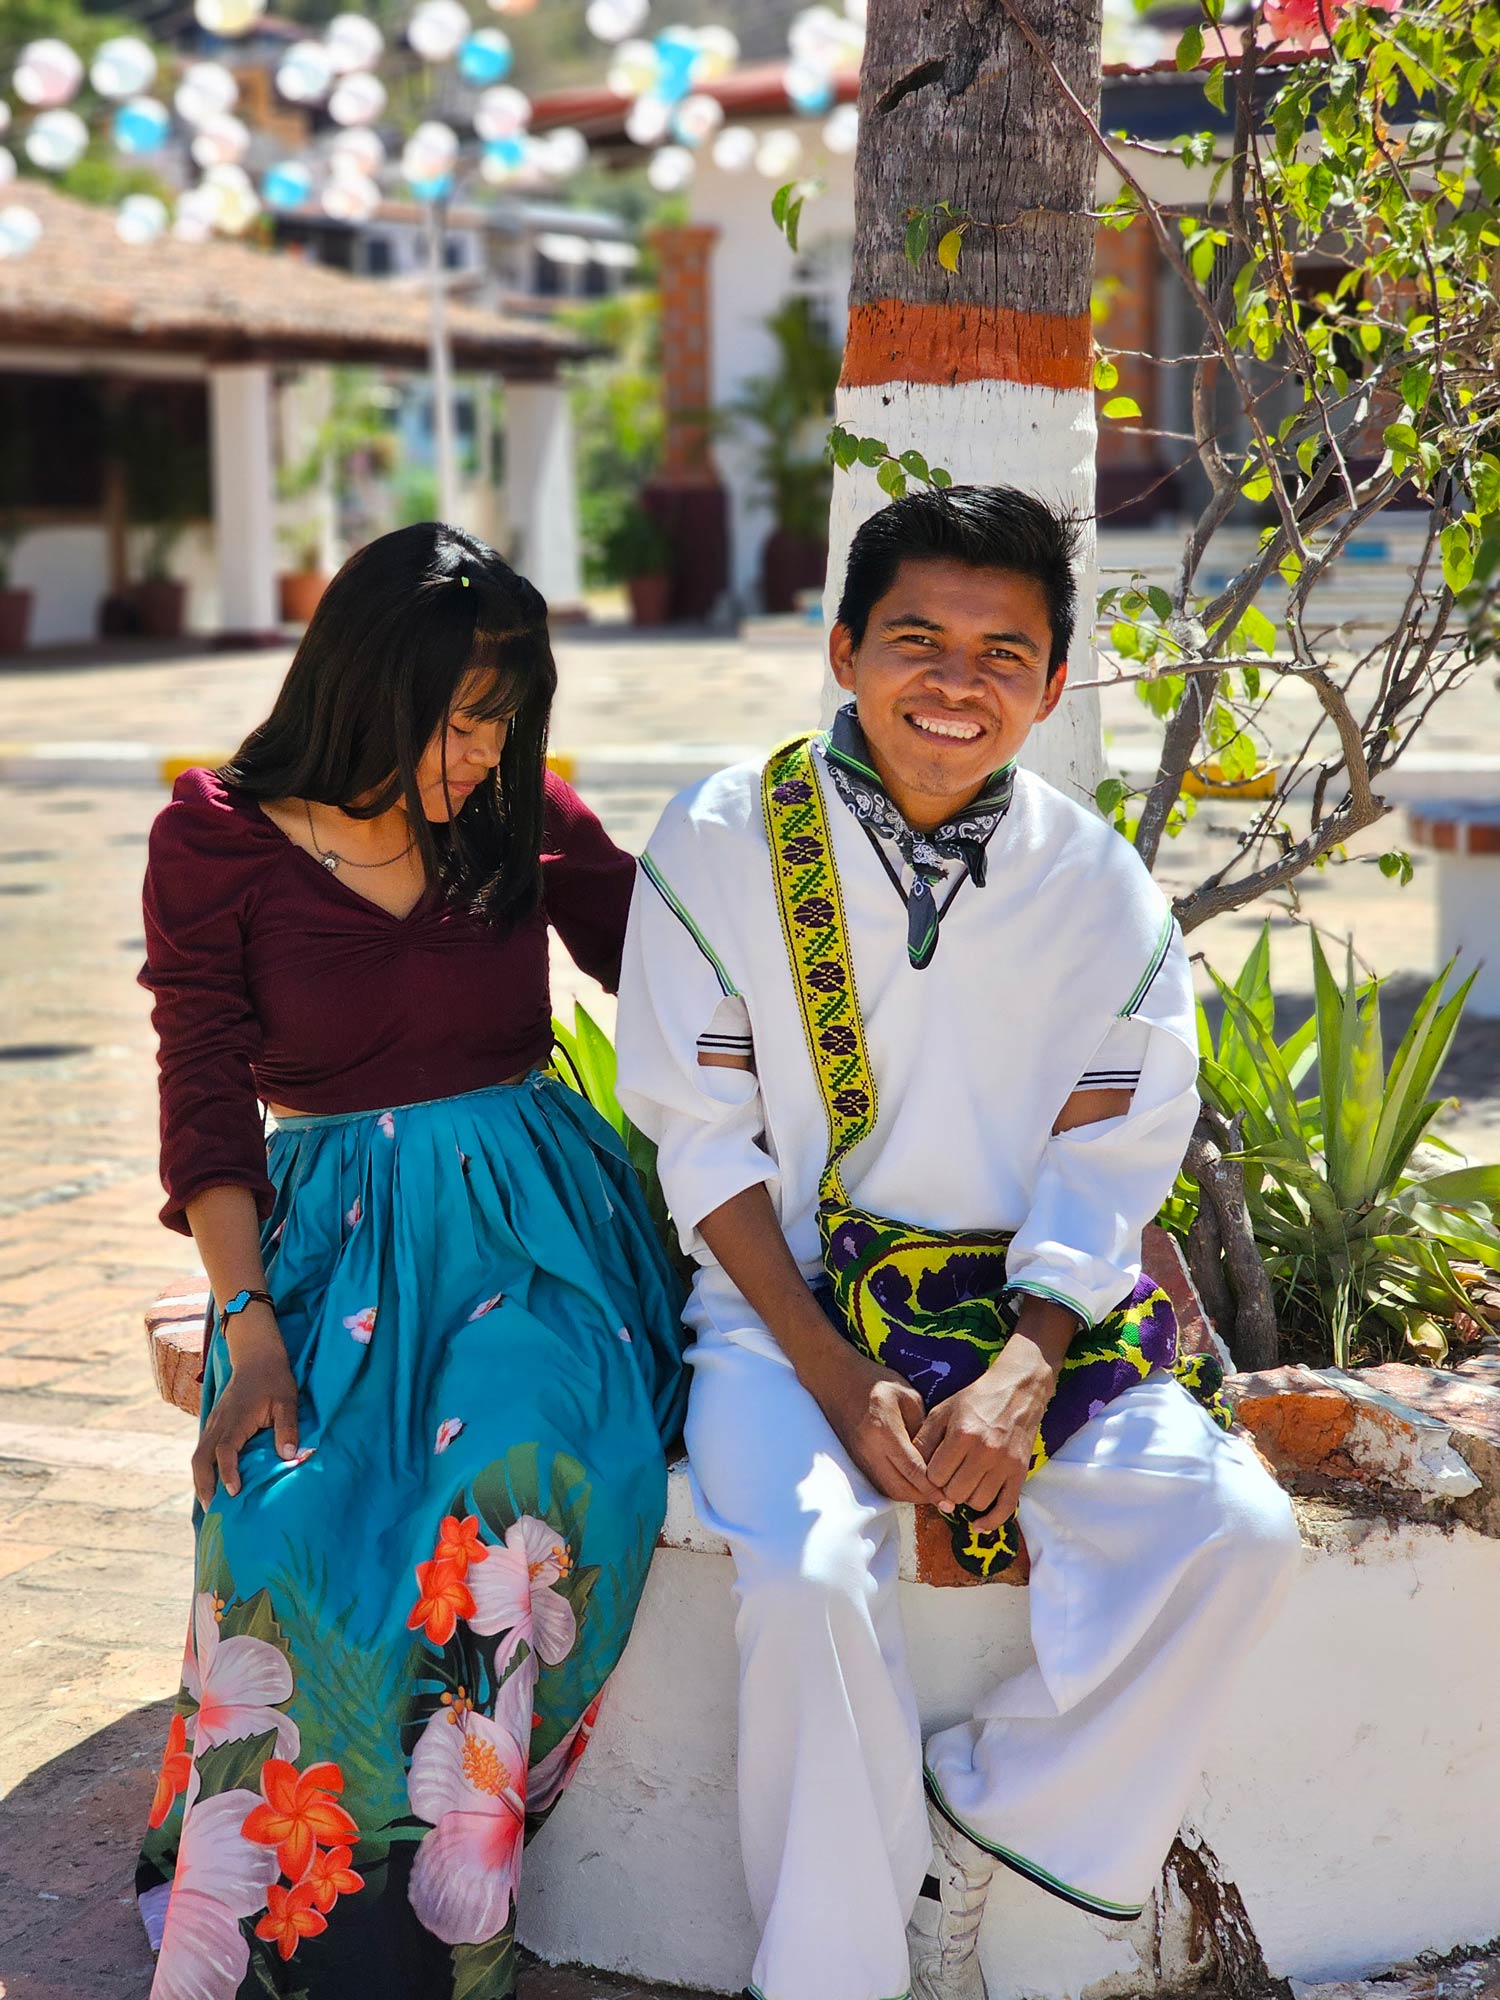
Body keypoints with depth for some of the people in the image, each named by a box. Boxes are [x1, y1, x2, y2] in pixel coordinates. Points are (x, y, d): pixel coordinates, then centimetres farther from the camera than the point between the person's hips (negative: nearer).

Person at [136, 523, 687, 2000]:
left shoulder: (524, 818, 7)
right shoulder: (219, 838, 2)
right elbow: (205, 1102, -2)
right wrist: (247, 1321, -14)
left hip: (533, 1210, 1)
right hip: (338, 1226, -1)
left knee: (523, 1461, -32)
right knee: (292, 1518, -30)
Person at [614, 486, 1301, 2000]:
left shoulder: (1098, 887, 1)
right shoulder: (724, 842, -5)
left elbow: (1108, 1164, 1)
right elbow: (706, 1140, -6)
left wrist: (1021, 1372, -17)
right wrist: (838, 1379, -16)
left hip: (1030, 1303, 3)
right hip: (785, 1294, -2)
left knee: (1231, 1532, -19)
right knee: (807, 1568, -30)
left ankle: (973, 1833, 0)